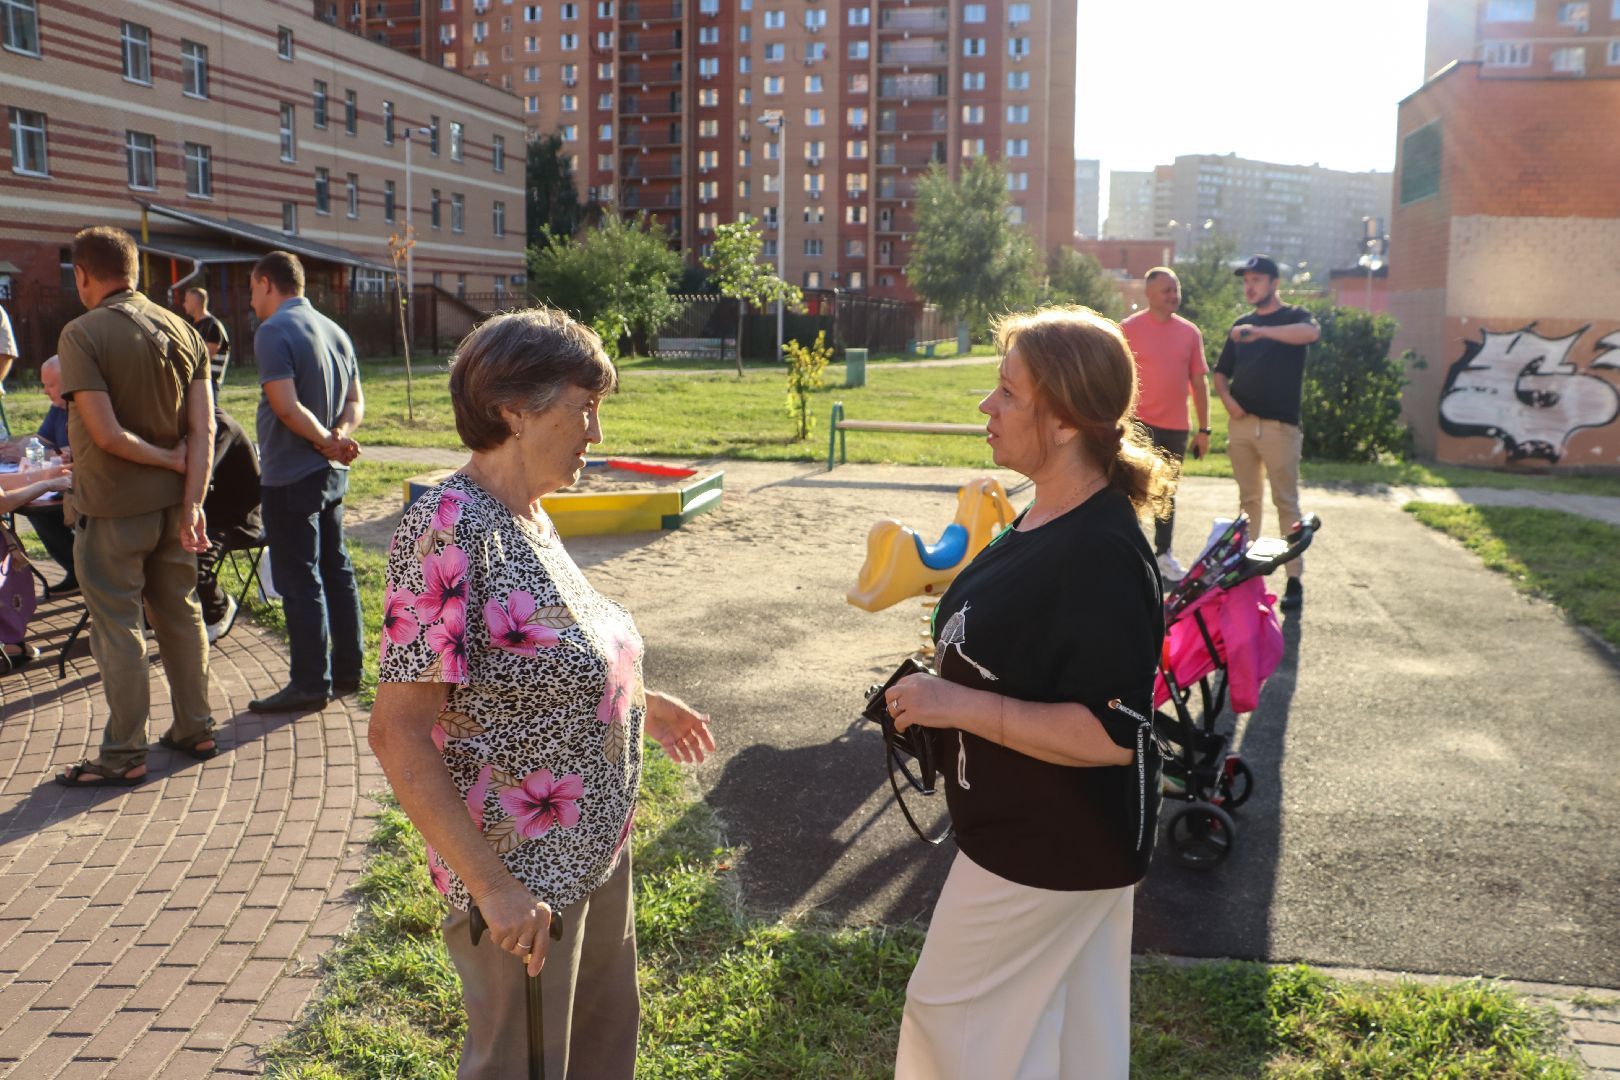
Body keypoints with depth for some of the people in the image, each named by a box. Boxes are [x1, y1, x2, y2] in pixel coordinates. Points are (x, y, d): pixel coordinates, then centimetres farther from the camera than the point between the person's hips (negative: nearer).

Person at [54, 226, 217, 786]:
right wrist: (192, 501, -6)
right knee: (181, 614, 15)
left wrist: (166, 459, -6)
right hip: (172, 502, 6)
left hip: (112, 507, -6)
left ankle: (124, 754, 9)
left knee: (117, 628, 2)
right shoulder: (182, 331, 3)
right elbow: (203, 429, -3)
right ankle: (195, 730, 23)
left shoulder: (82, 334, -14)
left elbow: (106, 434, -21)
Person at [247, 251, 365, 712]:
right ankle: (347, 670, 21)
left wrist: (328, 441, -12)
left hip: (290, 477, -8)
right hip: (331, 473, 8)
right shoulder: (334, 330, 12)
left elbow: (287, 405, -24)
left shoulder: (273, 332, -15)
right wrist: (340, 436, -6)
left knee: (299, 580, -3)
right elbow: (355, 400, 11)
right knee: (336, 570, 14)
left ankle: (310, 683, 2)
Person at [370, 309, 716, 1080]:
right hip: (524, 873, -8)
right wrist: (493, 886, -26)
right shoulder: (449, 529, -25)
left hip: (594, 844, 8)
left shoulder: (527, 517, 2)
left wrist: (639, 701, 14)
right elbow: (397, 733, -26)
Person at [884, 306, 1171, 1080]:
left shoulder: (1099, 557, -28)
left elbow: (1109, 735, -30)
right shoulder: (1047, 515, 2)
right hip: (1034, 827, 9)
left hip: (1053, 846, -9)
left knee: (949, 1007, 8)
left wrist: (962, 706, -28)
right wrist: (940, 688, 7)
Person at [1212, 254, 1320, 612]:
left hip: (1279, 425, -5)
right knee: (1249, 500, 10)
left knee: (1286, 503, -3)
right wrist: (1227, 399, -2)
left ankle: (1295, 580, -2)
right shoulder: (1241, 325, 16)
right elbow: (1221, 372, 19)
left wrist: (1260, 331, -36)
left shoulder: (1294, 316, 1)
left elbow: (1311, 332, -24)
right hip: (1241, 423, 5)